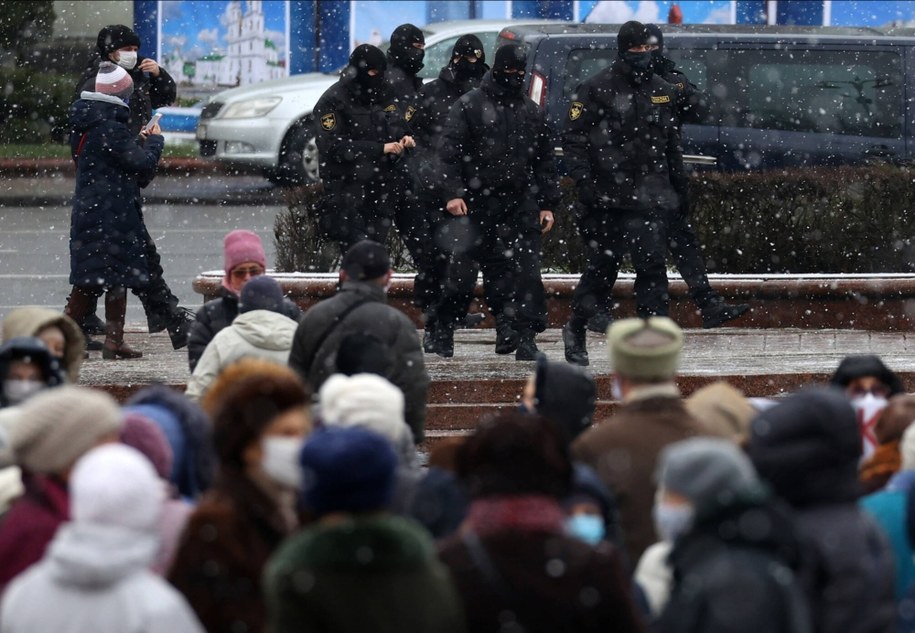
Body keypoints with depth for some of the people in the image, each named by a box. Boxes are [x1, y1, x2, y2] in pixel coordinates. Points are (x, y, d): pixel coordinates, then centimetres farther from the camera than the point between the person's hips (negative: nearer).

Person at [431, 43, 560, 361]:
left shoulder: (532, 113, 15)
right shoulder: (469, 106, 1)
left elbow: (545, 162, 19)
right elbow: (450, 151, -3)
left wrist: (547, 204, 12)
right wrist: (453, 193, -13)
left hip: (520, 206, 4)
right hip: (476, 204, -4)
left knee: (524, 271, -3)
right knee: (462, 267, -5)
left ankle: (522, 337, 0)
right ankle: (444, 331, 8)